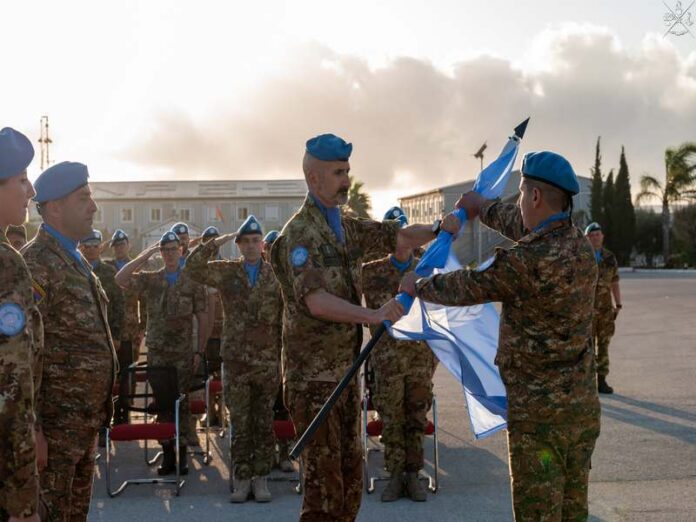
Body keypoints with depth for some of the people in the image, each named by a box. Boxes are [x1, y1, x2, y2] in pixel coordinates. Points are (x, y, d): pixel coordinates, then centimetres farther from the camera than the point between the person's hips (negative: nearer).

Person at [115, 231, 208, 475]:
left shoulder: (192, 282, 2)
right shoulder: (150, 279, 6)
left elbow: (202, 318, 3)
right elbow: (120, 279, -9)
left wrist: (199, 351, -1)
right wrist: (144, 256, -11)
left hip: (183, 354, -2)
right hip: (157, 352, 2)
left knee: (182, 403, 3)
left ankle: (183, 453, 11)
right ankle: (167, 453, 12)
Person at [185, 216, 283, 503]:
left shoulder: (277, 275, 4)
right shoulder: (226, 272, 5)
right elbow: (192, 267, -6)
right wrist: (217, 242, -11)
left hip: (268, 362, 0)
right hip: (235, 361, 0)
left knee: (265, 423, 6)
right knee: (240, 424, 5)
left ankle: (260, 478, 16)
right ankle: (241, 479, 14)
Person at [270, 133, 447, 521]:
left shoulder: (349, 228, 12)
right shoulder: (300, 233, -14)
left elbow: (400, 237, 15)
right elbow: (315, 300, -27)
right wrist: (372, 315, -39)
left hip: (346, 370, 8)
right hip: (313, 376, -8)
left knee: (350, 479, 15)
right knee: (324, 482, -4)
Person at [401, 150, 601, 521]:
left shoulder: (529, 260, -20)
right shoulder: (579, 244, 5)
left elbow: (466, 288, -7)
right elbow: (524, 227, 25)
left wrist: (417, 286, 11)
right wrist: (484, 208, 38)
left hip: (540, 410, -8)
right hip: (583, 403, 8)